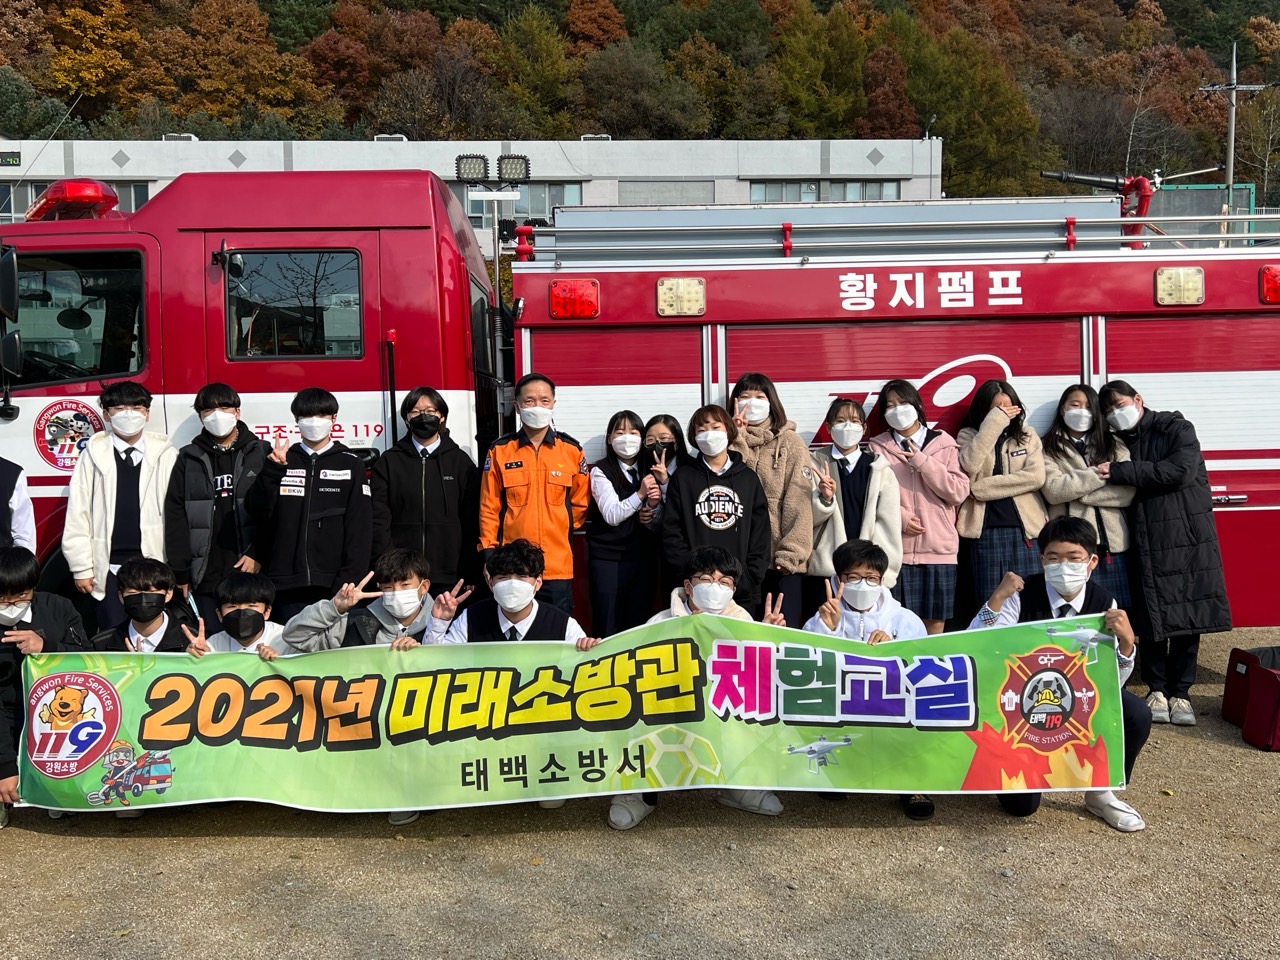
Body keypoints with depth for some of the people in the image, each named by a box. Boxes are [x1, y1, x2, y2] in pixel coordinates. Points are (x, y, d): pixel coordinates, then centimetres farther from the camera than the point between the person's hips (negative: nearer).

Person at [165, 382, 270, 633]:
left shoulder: (260, 454, 6)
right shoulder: (189, 459, 10)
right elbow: (175, 516, 6)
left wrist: (258, 554, -10)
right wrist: (179, 573, 1)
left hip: (250, 572, -1)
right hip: (206, 576, 2)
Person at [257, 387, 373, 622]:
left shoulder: (350, 465, 5)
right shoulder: (282, 461, 11)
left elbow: (360, 526, 0)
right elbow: (260, 514, 3)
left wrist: (348, 581, -9)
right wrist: (272, 470, -9)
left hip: (333, 585, -2)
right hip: (287, 584, 2)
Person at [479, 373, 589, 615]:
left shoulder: (572, 450, 4)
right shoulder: (499, 451, 2)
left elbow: (580, 503, 13)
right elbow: (489, 508, 3)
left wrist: (562, 529, 10)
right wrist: (489, 554, -2)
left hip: (558, 566, 1)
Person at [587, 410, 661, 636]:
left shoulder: (649, 470, 10)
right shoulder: (601, 471, -3)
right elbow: (611, 515, -12)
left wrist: (653, 506, -9)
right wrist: (640, 495, -24)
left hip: (644, 556, 4)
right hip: (608, 558, -4)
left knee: (640, 624, 8)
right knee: (607, 626, -2)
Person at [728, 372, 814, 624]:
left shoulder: (790, 442, 1)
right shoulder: (730, 441, 11)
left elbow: (798, 502, -6)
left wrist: (790, 554, -13)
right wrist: (737, 440, -8)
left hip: (782, 559, -3)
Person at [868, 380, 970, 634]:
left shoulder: (944, 444, 8)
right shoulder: (878, 447, 7)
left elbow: (959, 492, -1)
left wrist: (921, 461, -8)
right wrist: (901, 518, -14)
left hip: (939, 548, 1)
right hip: (895, 549, -1)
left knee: (935, 626, 7)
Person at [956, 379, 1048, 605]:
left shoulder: (1028, 436, 12)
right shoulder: (969, 436, 9)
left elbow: (1037, 477, -4)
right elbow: (969, 465, -14)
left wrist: (983, 487, -8)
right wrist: (993, 423, -11)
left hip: (1024, 528, 1)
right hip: (986, 530, -1)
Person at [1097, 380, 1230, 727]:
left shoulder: (1176, 429, -1)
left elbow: (1181, 471, -18)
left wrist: (1118, 472, -18)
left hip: (1189, 538, -3)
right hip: (1146, 544, 3)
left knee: (1188, 617, 2)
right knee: (1153, 620, 2)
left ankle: (1180, 692, 12)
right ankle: (1157, 690, 14)